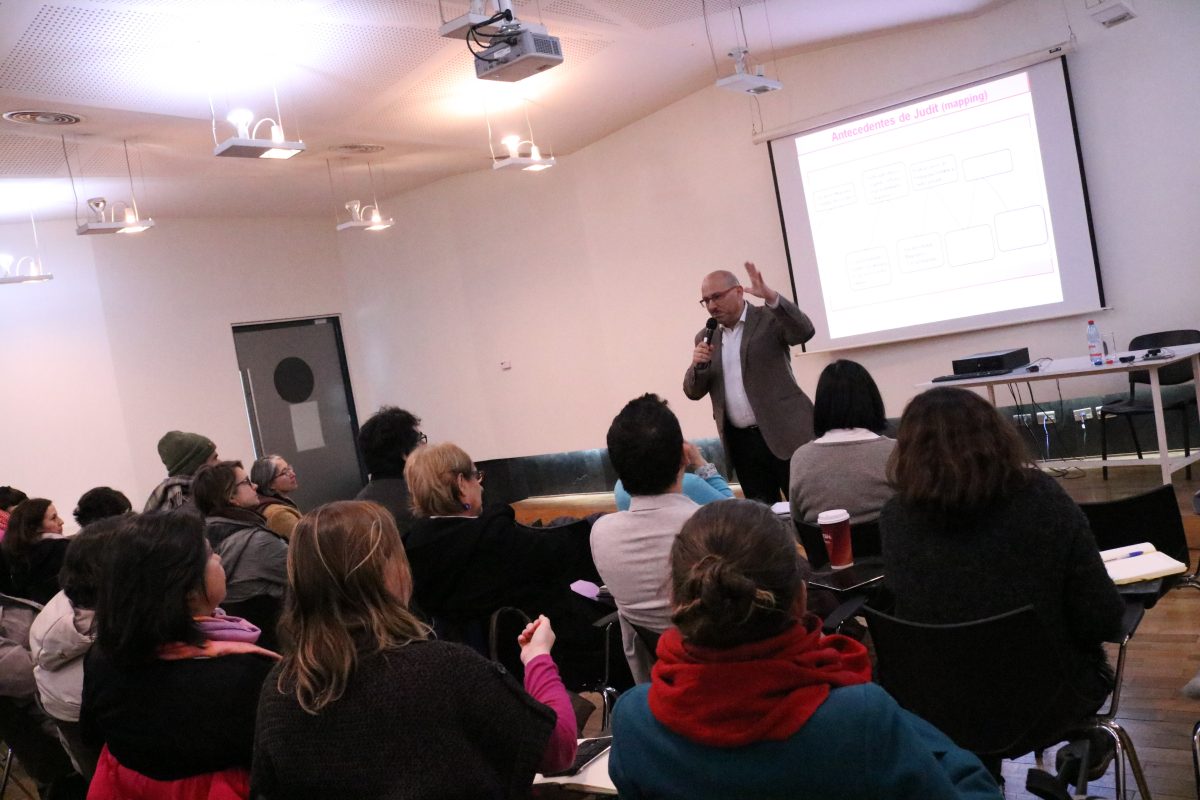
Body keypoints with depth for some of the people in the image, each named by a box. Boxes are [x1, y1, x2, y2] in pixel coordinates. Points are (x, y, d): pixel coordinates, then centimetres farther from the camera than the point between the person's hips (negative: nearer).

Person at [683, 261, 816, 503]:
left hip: (785, 433, -4)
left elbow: (805, 331, -20)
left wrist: (770, 296, -32)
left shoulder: (770, 318, -1)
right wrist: (698, 364, -10)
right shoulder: (706, 338, 13)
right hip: (741, 442, 4)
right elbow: (694, 392, 11)